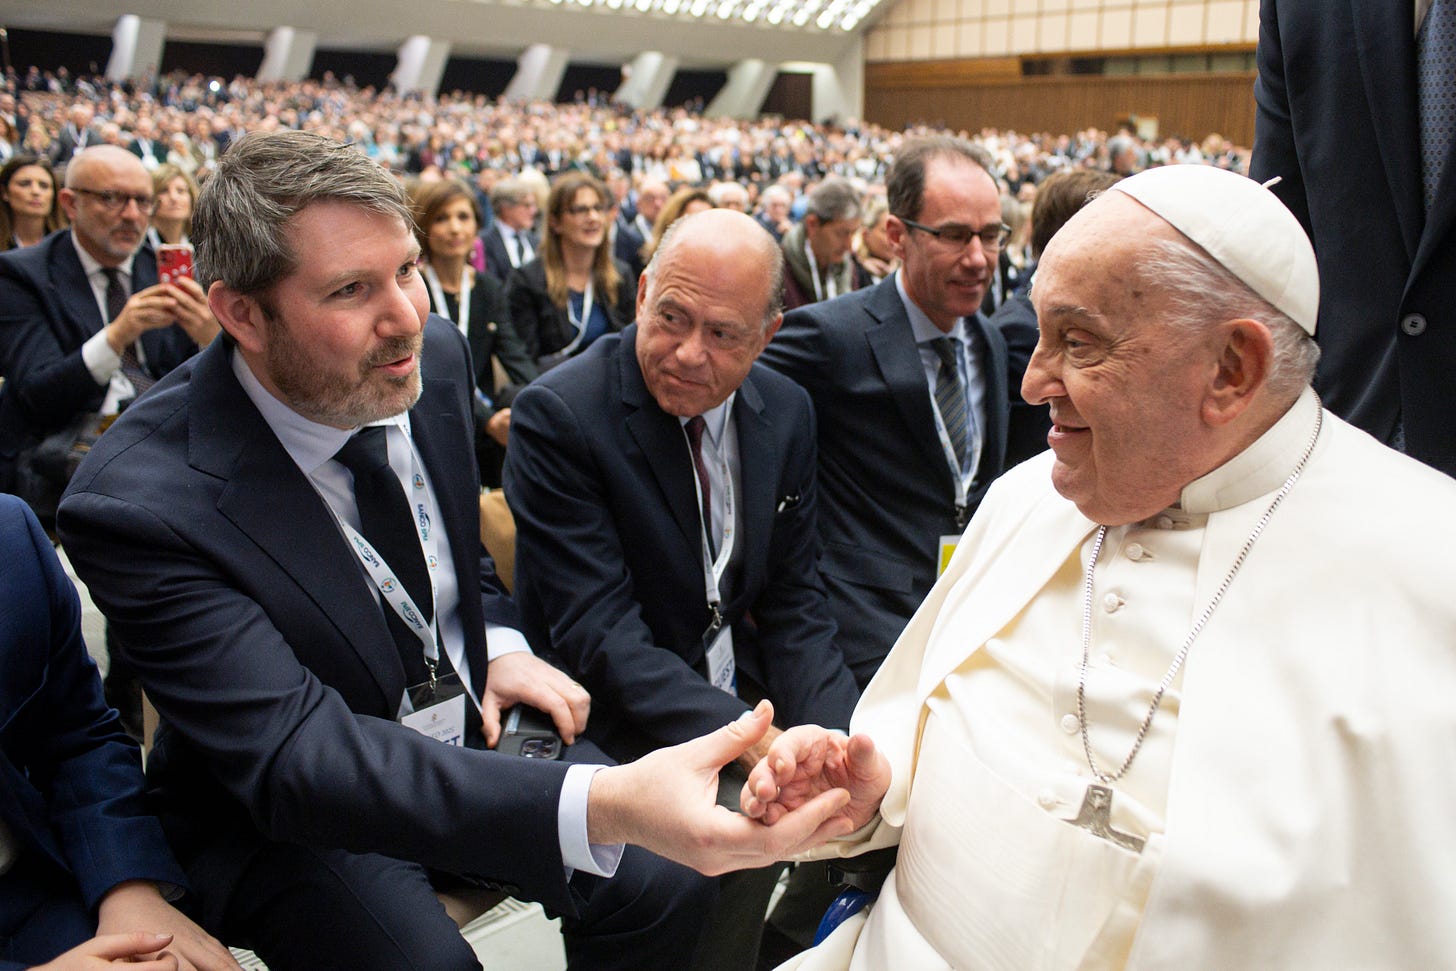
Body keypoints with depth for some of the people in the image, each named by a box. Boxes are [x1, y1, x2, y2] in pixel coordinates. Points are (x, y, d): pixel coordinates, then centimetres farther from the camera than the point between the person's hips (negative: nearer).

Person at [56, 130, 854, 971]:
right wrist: (600, 805, -51)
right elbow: (294, 757, -38)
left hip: (471, 730, 5)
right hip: (294, 814, -4)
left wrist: (499, 640, -5)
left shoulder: (435, 356, -8)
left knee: (669, 885, -14)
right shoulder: (139, 506, -28)